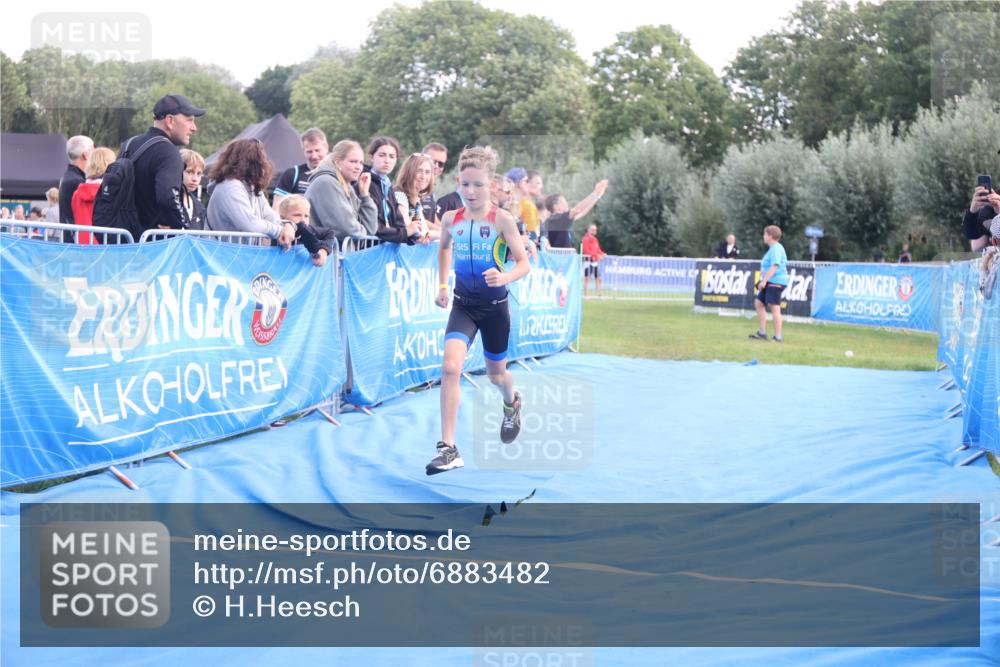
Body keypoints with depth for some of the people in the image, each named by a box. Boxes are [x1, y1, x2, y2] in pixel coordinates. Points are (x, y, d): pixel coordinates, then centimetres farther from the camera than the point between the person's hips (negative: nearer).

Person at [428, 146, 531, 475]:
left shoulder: (502, 219, -13)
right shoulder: (451, 219, -3)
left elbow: (524, 263, -13)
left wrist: (505, 277, -32)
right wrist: (442, 285, 11)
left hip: (494, 306, -1)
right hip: (463, 304, 2)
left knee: (496, 374, 16)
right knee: (450, 367, -21)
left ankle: (512, 402, 55)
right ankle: (448, 449, -19)